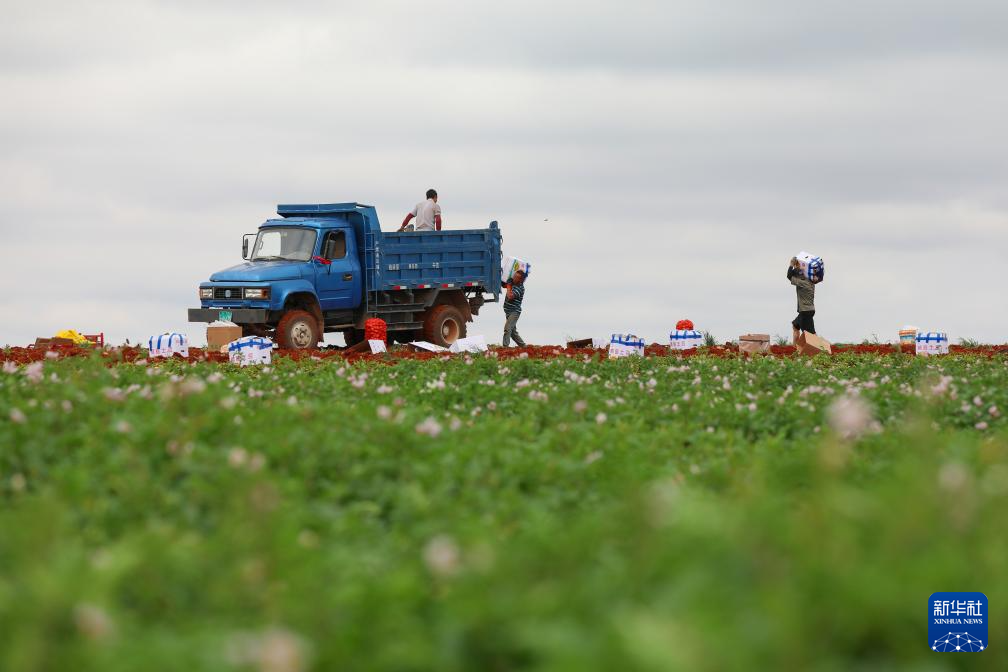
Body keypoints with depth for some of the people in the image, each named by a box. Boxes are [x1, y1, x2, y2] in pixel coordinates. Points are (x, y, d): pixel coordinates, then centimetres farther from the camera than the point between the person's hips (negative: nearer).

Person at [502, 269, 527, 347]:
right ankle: (522, 345, 22)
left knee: (507, 329, -22)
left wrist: (509, 286, -15)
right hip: (509, 312, 10)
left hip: (514, 312, -10)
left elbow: (510, 296, -28)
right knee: (513, 331, 14)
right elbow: (503, 285, 25)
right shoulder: (512, 283, 9)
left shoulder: (520, 288, -17)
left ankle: (505, 346, -30)